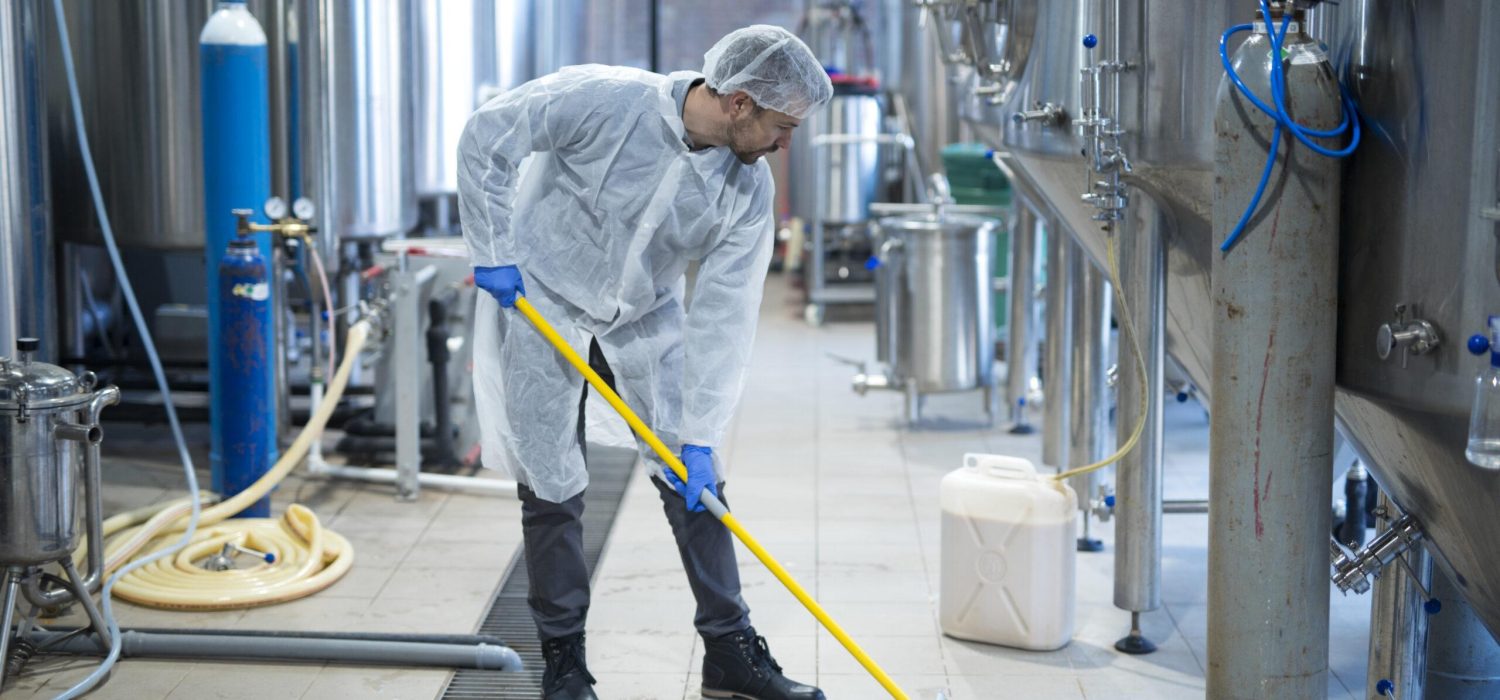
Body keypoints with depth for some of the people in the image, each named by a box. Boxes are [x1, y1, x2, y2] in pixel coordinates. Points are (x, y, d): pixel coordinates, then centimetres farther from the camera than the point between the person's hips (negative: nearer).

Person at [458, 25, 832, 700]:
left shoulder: (750, 188, -14)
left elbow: (722, 315, -15)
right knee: (551, 489, 0)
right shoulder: (605, 100, -27)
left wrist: (699, 435, -17)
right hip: (540, 303, -4)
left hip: (647, 319, 4)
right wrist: (496, 253, -17)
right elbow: (486, 136, -18)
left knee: (694, 479, 1)